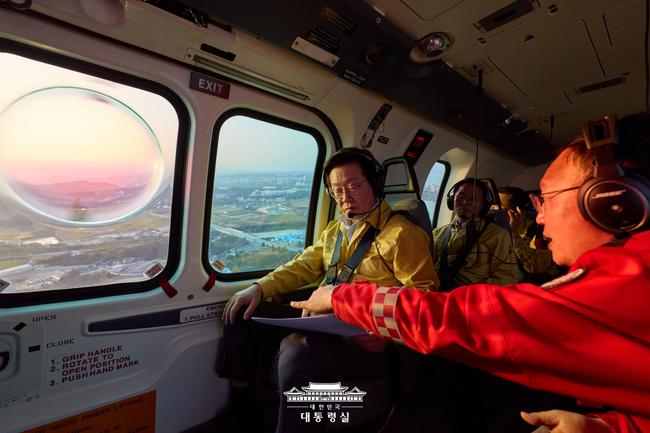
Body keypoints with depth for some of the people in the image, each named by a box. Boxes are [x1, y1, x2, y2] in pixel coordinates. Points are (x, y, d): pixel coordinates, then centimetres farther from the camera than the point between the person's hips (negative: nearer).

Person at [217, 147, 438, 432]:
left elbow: (425, 295, -11)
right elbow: (304, 266, 14)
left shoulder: (402, 234, -7)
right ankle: (242, 410, 16)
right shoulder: (334, 231, 17)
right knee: (242, 313, 4)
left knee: (297, 352, -36)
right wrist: (260, 288, 0)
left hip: (365, 342, -7)